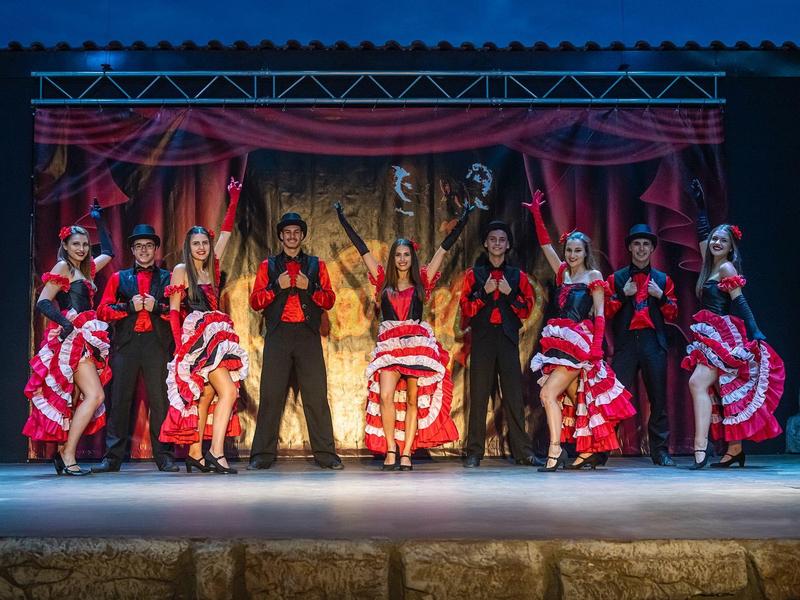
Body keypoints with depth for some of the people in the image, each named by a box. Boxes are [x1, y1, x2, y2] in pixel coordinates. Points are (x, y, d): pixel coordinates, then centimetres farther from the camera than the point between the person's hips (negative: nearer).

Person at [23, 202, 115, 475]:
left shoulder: (85, 269, 19)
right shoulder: (62, 268, -3)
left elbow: (108, 253, 35)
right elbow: (43, 303, -12)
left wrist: (99, 221, 36)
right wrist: (66, 322, -26)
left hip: (83, 340, 8)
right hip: (71, 339, -8)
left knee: (74, 399, 8)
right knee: (95, 395, -16)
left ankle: (62, 451, 13)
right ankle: (68, 455, -14)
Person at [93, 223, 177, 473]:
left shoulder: (167, 278, 15)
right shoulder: (118, 278, 18)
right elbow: (103, 310, 8)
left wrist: (157, 307, -10)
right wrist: (129, 306, -5)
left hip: (157, 343, -1)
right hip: (126, 343, 1)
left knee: (160, 400, -4)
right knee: (119, 399, -2)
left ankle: (164, 457, 0)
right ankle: (113, 457, 2)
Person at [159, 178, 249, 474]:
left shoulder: (212, 267, 14)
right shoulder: (181, 270, -1)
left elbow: (226, 232, 16)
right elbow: (174, 309, -4)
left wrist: (234, 200, 14)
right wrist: (179, 344, -14)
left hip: (214, 337, 7)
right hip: (196, 338, -7)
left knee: (206, 397, 7)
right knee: (228, 391, -18)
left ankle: (195, 454, 12)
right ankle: (216, 452, -21)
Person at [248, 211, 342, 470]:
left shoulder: (316, 265, 17)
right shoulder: (268, 266, 16)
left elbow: (329, 300, 10)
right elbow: (255, 301, 8)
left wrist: (309, 287, -6)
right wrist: (276, 286, -6)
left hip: (308, 334, 0)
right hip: (278, 334, 0)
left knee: (316, 395, -4)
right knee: (271, 394, -3)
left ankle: (325, 454, -1)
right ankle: (262, 455, 1)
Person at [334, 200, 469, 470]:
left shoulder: (421, 282, 10)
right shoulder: (384, 281, 11)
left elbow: (442, 250, 11)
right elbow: (363, 249, 13)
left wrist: (461, 223, 10)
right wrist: (344, 221, 15)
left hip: (417, 344, 0)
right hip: (389, 344, 0)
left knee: (413, 400, 0)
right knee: (385, 396, -16)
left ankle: (406, 454, 2)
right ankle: (390, 450, -7)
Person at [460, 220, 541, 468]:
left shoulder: (518, 276, 15)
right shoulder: (473, 275, 12)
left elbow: (526, 310, 8)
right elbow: (466, 309, 4)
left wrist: (510, 293, -6)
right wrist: (484, 292, -9)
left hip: (508, 338, 1)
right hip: (482, 338, -1)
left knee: (514, 395, -3)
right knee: (479, 395, -4)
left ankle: (523, 452, 1)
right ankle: (474, 453, 0)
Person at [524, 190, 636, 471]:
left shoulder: (593, 276, -1)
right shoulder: (562, 272, 15)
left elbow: (600, 314, -7)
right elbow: (545, 244, 19)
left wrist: (596, 345, -18)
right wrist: (536, 214, 17)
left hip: (580, 342, -6)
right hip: (560, 341, 6)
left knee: (549, 393, -17)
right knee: (576, 399, 8)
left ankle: (555, 451, -17)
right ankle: (590, 451, 15)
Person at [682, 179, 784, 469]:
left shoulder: (727, 267, -6)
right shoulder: (710, 265, 15)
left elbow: (740, 302, -13)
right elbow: (702, 234, 28)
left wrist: (755, 333, -19)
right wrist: (701, 205, 31)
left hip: (724, 337, -8)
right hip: (711, 337, 8)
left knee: (698, 383, -20)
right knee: (723, 392, 8)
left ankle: (700, 447, -27)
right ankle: (735, 449, 11)